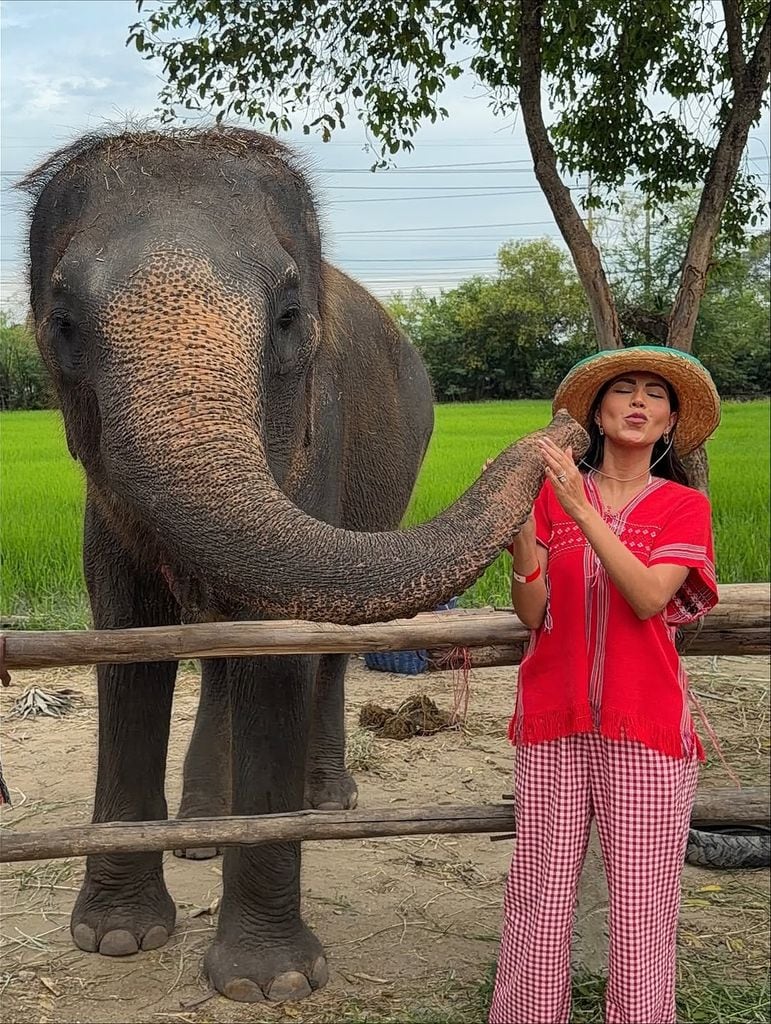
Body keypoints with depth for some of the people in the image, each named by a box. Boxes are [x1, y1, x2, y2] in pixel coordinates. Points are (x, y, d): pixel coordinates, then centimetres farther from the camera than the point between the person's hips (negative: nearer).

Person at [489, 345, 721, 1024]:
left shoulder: (683, 506, 6)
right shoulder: (552, 495, 10)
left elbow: (647, 598, -13)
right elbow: (531, 612, 1)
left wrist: (580, 508, -20)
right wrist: (521, 525, -15)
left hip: (644, 729, -1)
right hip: (554, 723, 1)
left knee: (641, 909, -1)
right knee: (539, 900, 2)